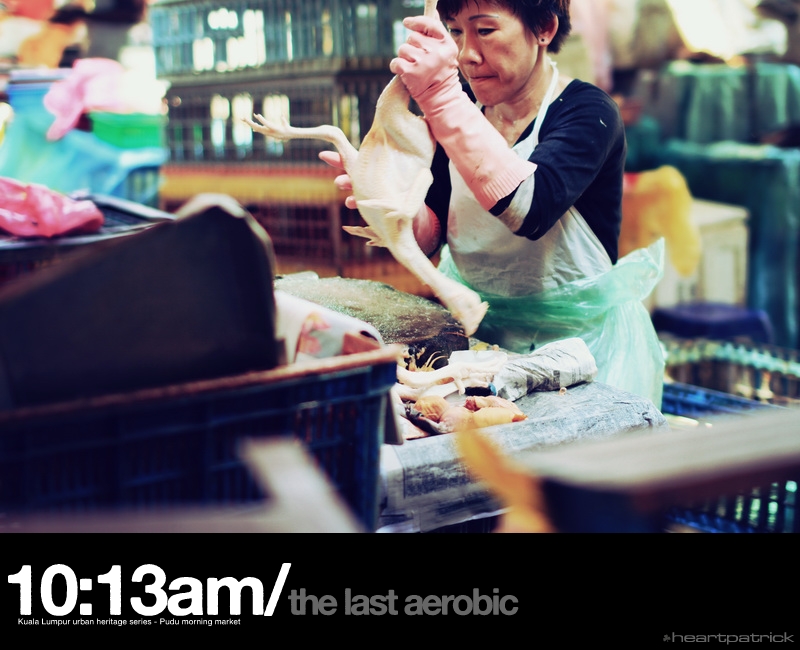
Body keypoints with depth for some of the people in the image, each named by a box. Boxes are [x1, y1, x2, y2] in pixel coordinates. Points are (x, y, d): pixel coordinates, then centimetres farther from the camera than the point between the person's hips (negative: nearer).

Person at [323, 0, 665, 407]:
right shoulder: (462, 106, 2)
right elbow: (431, 235, 3)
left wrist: (440, 97, -36)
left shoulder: (587, 112, -14)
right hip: (476, 328, 5)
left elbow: (530, 209, -35)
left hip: (579, 342, -4)